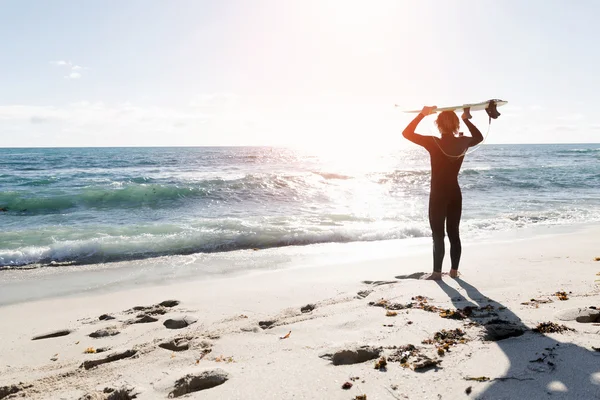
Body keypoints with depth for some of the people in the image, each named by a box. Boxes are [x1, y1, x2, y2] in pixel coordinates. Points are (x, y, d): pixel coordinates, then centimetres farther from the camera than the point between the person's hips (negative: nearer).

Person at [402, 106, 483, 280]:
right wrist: (467, 119, 19)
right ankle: (454, 270, 20)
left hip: (438, 194, -5)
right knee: (454, 233, 12)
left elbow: (407, 133, -9)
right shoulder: (463, 142, -1)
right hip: (455, 194, 5)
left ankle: (437, 272, 9)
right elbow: (479, 137, 23)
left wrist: (422, 114, -6)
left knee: (438, 235, 2)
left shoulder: (434, 143, -15)